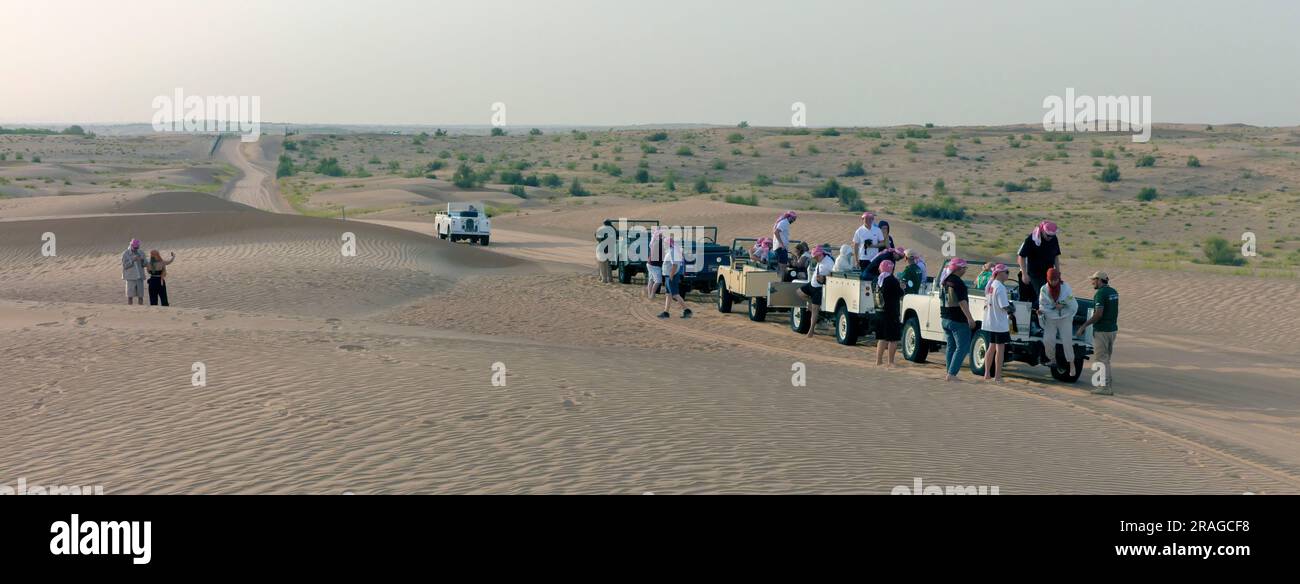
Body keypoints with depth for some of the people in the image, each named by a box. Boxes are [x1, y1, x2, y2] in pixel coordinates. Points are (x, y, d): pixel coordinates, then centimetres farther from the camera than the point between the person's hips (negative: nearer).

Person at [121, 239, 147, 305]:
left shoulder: (141, 253, 6)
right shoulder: (125, 254, -4)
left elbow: (145, 264, 6)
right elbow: (124, 266, -10)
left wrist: (142, 260, -16)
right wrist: (132, 260, -21)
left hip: (140, 277, 3)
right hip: (130, 278, -3)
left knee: (141, 295, 2)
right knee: (130, 296, -2)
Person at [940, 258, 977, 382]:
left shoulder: (945, 281, 11)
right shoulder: (957, 282, -17)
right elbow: (962, 302, -22)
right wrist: (970, 318, -22)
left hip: (945, 319, 9)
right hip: (958, 320, -9)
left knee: (951, 347, 14)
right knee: (962, 348, -5)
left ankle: (950, 374, 14)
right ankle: (951, 374, -12)